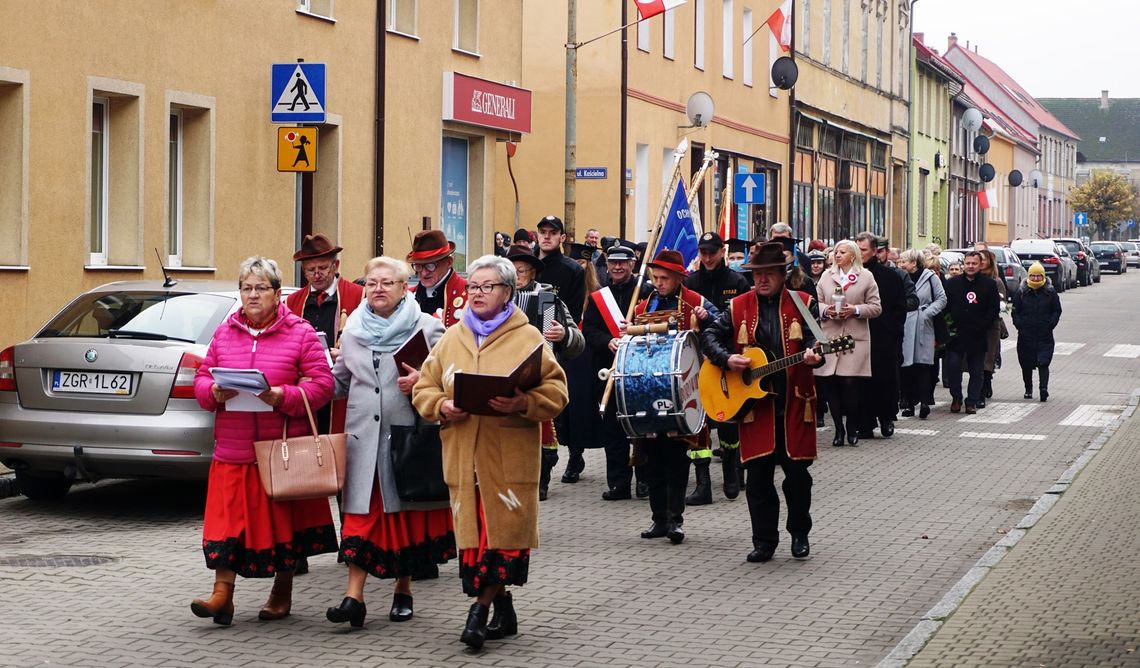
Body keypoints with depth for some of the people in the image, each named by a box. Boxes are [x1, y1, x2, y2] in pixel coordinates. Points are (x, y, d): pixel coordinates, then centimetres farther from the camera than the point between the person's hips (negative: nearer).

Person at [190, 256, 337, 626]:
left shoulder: (300, 333, -1)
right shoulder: (224, 333, 10)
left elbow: (322, 384, -6)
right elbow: (201, 378, 13)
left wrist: (282, 396, -21)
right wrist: (214, 392, -10)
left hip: (283, 448, -2)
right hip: (233, 447, 2)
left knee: (283, 519, 7)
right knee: (228, 517, -4)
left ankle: (282, 594, 22)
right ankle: (222, 593, -2)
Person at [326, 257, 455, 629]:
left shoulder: (426, 327, 1)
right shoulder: (353, 331, 14)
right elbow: (340, 381, 21)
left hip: (409, 437, -2)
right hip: (363, 436, 2)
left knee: (406, 512, 5)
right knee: (362, 513, -5)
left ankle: (403, 591, 19)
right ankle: (354, 596, -10)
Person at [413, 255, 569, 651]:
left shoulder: (528, 338, 1)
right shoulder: (451, 339, 14)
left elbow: (555, 392, -5)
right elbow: (424, 389, 14)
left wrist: (522, 403, -23)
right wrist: (441, 406, -6)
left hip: (510, 458, -4)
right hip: (462, 457, 4)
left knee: (504, 529, -8)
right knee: (473, 532, 4)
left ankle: (480, 610, 0)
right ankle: (503, 610, 17)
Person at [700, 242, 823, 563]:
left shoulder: (803, 305, 4)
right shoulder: (738, 307, 7)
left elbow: (815, 338, -4)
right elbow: (709, 335, 8)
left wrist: (813, 353, -27)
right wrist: (727, 358, -10)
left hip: (794, 401, -1)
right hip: (753, 401, 1)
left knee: (797, 470, 4)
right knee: (758, 474, 1)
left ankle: (799, 533, 23)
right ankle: (764, 541, 9)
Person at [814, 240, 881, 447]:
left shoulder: (866, 277, 5)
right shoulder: (827, 276, 14)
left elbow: (876, 307, 4)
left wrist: (856, 310, -11)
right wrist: (825, 311, -6)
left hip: (855, 338, -3)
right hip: (829, 336, 3)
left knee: (850, 383, -9)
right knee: (830, 384, -1)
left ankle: (852, 428, 8)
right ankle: (838, 428, 11)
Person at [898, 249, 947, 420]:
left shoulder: (930, 277, 1)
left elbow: (941, 299, 3)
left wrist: (928, 312, -7)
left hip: (923, 327, -2)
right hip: (904, 327, 2)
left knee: (923, 364, -8)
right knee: (906, 366, 1)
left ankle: (925, 401, -11)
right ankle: (908, 403, 6)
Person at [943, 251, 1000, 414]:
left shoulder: (989, 284, 3)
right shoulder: (952, 283, 6)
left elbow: (994, 310, 3)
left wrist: (981, 326, -8)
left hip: (978, 337, 0)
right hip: (956, 335, 0)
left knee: (976, 371, 5)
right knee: (953, 366, -9)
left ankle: (972, 401, 14)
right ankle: (956, 398, 8)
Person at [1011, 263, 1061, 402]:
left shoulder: (1050, 292, 3)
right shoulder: (1021, 292, 3)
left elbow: (1057, 311, 8)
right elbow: (1015, 311, 7)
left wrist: (1050, 325, -3)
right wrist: (1019, 325, -4)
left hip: (1045, 336, -2)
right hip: (1025, 335, 2)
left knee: (1043, 363, -12)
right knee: (1026, 365, 8)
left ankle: (1044, 388, -16)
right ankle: (1028, 389, 23)